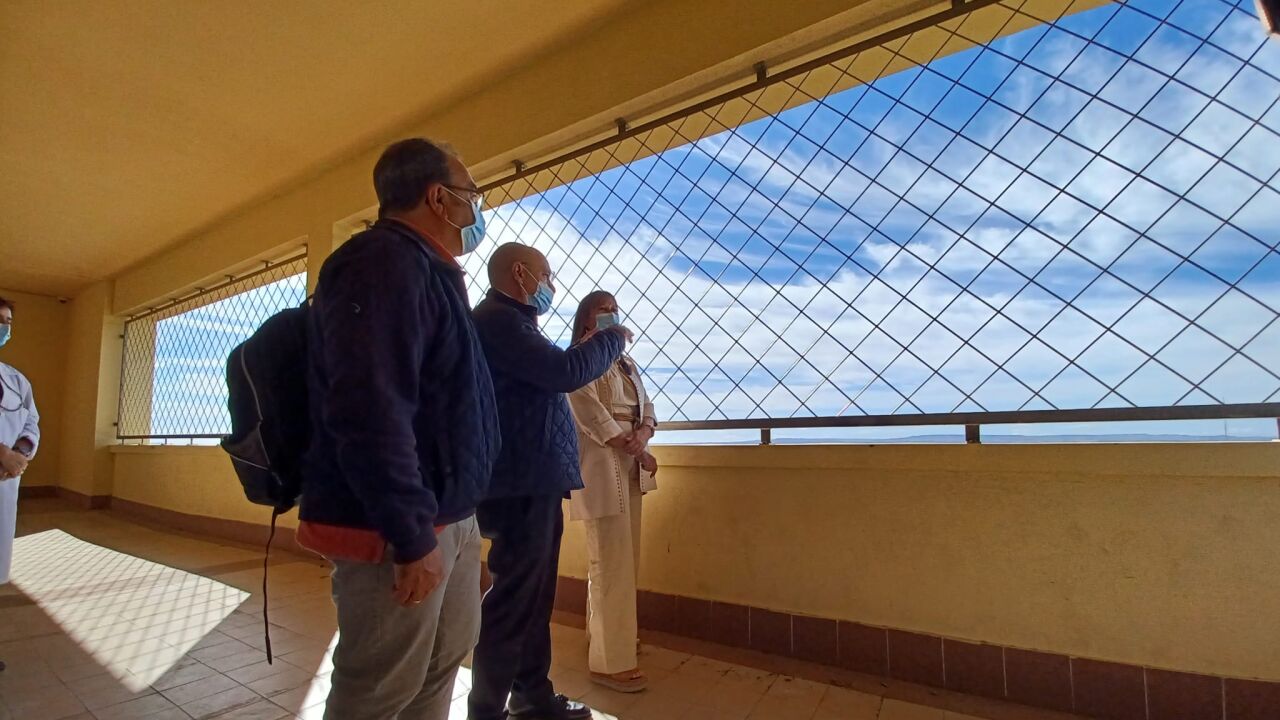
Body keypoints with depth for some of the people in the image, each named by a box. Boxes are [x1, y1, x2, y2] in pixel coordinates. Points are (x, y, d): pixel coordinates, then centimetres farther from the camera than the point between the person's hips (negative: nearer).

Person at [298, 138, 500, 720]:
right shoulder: (385, 263, -17)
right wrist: (412, 535, -25)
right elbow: (370, 413, -28)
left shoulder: (425, 270, 16)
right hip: (400, 528, -10)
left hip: (450, 517, 10)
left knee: (445, 659, 21)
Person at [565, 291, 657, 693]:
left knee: (624, 560, 13)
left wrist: (643, 435, -9)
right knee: (611, 564, -6)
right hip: (602, 467, -8)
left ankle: (603, 637, 29)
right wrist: (635, 450, -13)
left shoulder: (626, 364, 20)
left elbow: (646, 408, 13)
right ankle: (610, 661, 3)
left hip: (630, 467, 8)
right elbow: (591, 412, -14)